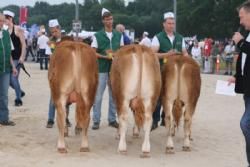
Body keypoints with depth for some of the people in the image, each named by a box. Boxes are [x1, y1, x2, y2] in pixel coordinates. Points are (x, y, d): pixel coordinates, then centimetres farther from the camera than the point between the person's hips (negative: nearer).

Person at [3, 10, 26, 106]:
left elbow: (23, 44, -9)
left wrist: (22, 57, -15)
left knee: (13, 78, -9)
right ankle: (20, 92, 31)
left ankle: (18, 99, 4)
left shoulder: (17, 30, -8)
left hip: (16, 58, -6)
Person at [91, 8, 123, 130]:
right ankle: (96, 121, 5)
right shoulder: (97, 36, -2)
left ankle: (112, 119, 17)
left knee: (114, 95, 8)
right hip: (101, 68, -3)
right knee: (98, 95, -1)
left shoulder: (119, 35, 7)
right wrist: (105, 56, -17)